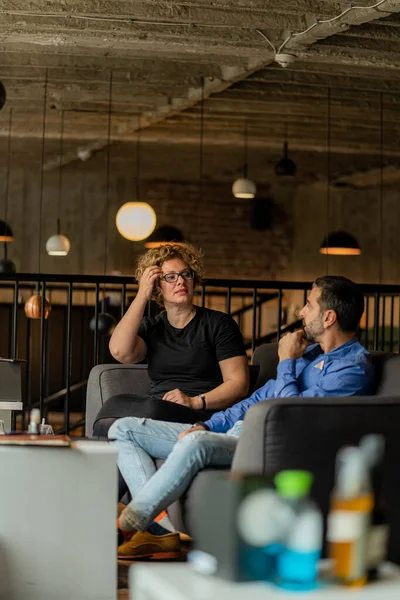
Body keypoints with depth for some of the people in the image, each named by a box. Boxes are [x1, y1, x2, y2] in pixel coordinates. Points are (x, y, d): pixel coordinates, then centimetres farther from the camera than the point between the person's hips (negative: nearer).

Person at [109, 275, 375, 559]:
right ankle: (157, 531, -19)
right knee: (124, 430, -1)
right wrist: (206, 426, 11)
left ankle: (127, 524, -29)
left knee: (195, 443, -41)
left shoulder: (354, 367, -9)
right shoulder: (314, 350, 21)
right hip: (238, 429, 10)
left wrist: (286, 362, -4)